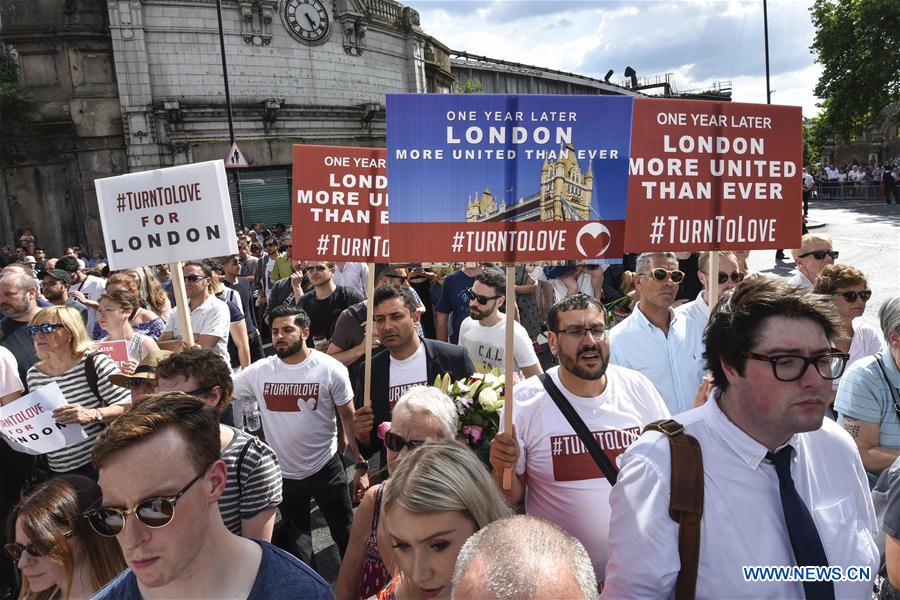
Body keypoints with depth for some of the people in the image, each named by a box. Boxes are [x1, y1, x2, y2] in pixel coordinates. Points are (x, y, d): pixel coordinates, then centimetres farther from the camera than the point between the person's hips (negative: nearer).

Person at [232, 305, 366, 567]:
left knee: (346, 534, 14)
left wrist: (361, 465, -10)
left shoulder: (331, 369, -14)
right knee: (295, 540, 23)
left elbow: (349, 418, -9)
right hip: (283, 474, 3)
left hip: (326, 468, -3)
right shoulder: (258, 371, -7)